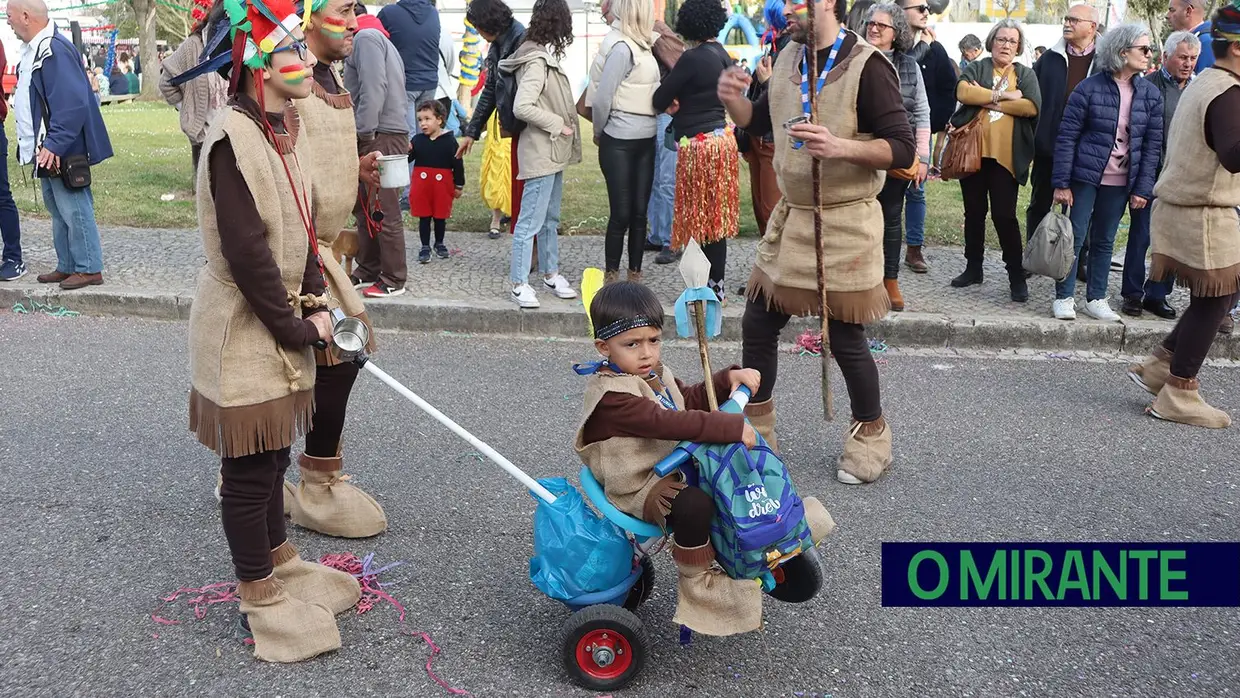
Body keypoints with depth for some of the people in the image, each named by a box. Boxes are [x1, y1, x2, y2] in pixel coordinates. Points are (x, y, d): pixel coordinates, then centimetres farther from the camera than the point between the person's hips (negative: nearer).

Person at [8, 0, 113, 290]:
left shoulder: (56, 51, -19)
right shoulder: (32, 50, 12)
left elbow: (72, 104, -26)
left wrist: (54, 144, -28)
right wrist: (37, 146, 18)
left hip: (62, 154, -10)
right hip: (45, 151, 10)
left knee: (74, 212, -3)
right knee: (58, 212, 16)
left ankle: (90, 269, 6)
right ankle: (67, 267, 25)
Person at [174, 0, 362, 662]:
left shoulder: (284, 128, 7)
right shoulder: (232, 136, -21)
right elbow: (246, 251, -23)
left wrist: (312, 304, 1)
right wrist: (295, 328, -15)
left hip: (283, 321, 8)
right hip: (242, 331, -8)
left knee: (273, 454, 21)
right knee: (249, 468, 5)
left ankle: (278, 559, 39)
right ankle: (261, 598, 20)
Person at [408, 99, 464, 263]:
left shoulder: (449, 140, -7)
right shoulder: (417, 140, -1)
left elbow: (457, 164, -2)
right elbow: (409, 159, 1)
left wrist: (459, 186, 0)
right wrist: (406, 151, -21)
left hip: (442, 184, -1)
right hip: (421, 183, 1)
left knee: (440, 216, 12)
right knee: (423, 217, 7)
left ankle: (439, 243, 31)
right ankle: (425, 247, 16)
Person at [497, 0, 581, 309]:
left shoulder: (546, 57, 10)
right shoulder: (537, 62, -19)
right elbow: (522, 107, -27)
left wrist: (564, 124, 5)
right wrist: (558, 125, -19)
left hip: (553, 152, 10)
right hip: (540, 152, -10)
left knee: (550, 218, 19)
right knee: (530, 221, -4)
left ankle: (550, 273, 31)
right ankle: (519, 283, 4)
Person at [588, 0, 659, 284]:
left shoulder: (637, 43, 9)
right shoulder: (621, 46, -16)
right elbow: (601, 99, -16)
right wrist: (600, 133, -1)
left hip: (643, 141, 7)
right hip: (620, 143, -7)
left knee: (639, 213, 10)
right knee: (621, 214, -1)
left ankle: (635, 275, 20)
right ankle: (611, 278, 11)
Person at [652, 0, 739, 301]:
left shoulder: (692, 58, -16)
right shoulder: (722, 55, 9)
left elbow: (660, 100, -11)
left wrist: (670, 104, 11)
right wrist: (681, 105, 2)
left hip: (699, 144, -8)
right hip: (720, 137, 8)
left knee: (702, 217, -2)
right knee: (717, 215, 12)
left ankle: (711, 286, 3)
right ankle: (717, 283, 18)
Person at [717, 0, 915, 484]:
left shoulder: (866, 66, -14)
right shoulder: (787, 59, 6)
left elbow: (903, 150, -17)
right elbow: (759, 121, 21)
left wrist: (840, 146, -33)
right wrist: (732, 100, -1)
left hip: (845, 222, -7)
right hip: (790, 216, 7)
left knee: (846, 339, 1)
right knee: (757, 324, 10)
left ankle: (871, 435, 24)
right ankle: (755, 427, 28)